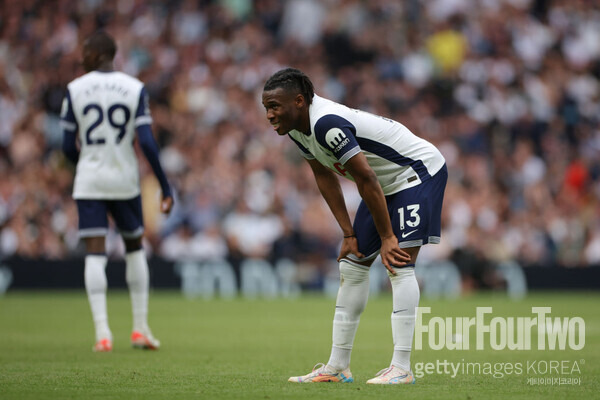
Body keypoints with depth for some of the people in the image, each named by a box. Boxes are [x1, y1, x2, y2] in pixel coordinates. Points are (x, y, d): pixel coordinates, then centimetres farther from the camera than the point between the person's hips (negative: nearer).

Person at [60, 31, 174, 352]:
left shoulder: (75, 89, -3)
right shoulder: (135, 89, -3)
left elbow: (68, 147, 0)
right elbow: (147, 143, -10)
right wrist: (165, 188, -4)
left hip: (89, 181, -1)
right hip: (125, 181, 1)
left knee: (94, 254, -1)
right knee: (134, 247, 19)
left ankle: (102, 332, -14)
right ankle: (140, 328, 17)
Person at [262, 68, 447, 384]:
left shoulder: (327, 124, -32)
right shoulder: (297, 126, -2)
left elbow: (367, 180, -29)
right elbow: (324, 176, 9)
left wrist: (387, 237, -23)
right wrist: (349, 234, 6)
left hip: (419, 171, -10)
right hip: (387, 182, 10)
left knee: (398, 263, -19)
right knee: (352, 264, 7)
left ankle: (401, 368, -20)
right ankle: (337, 367, 12)